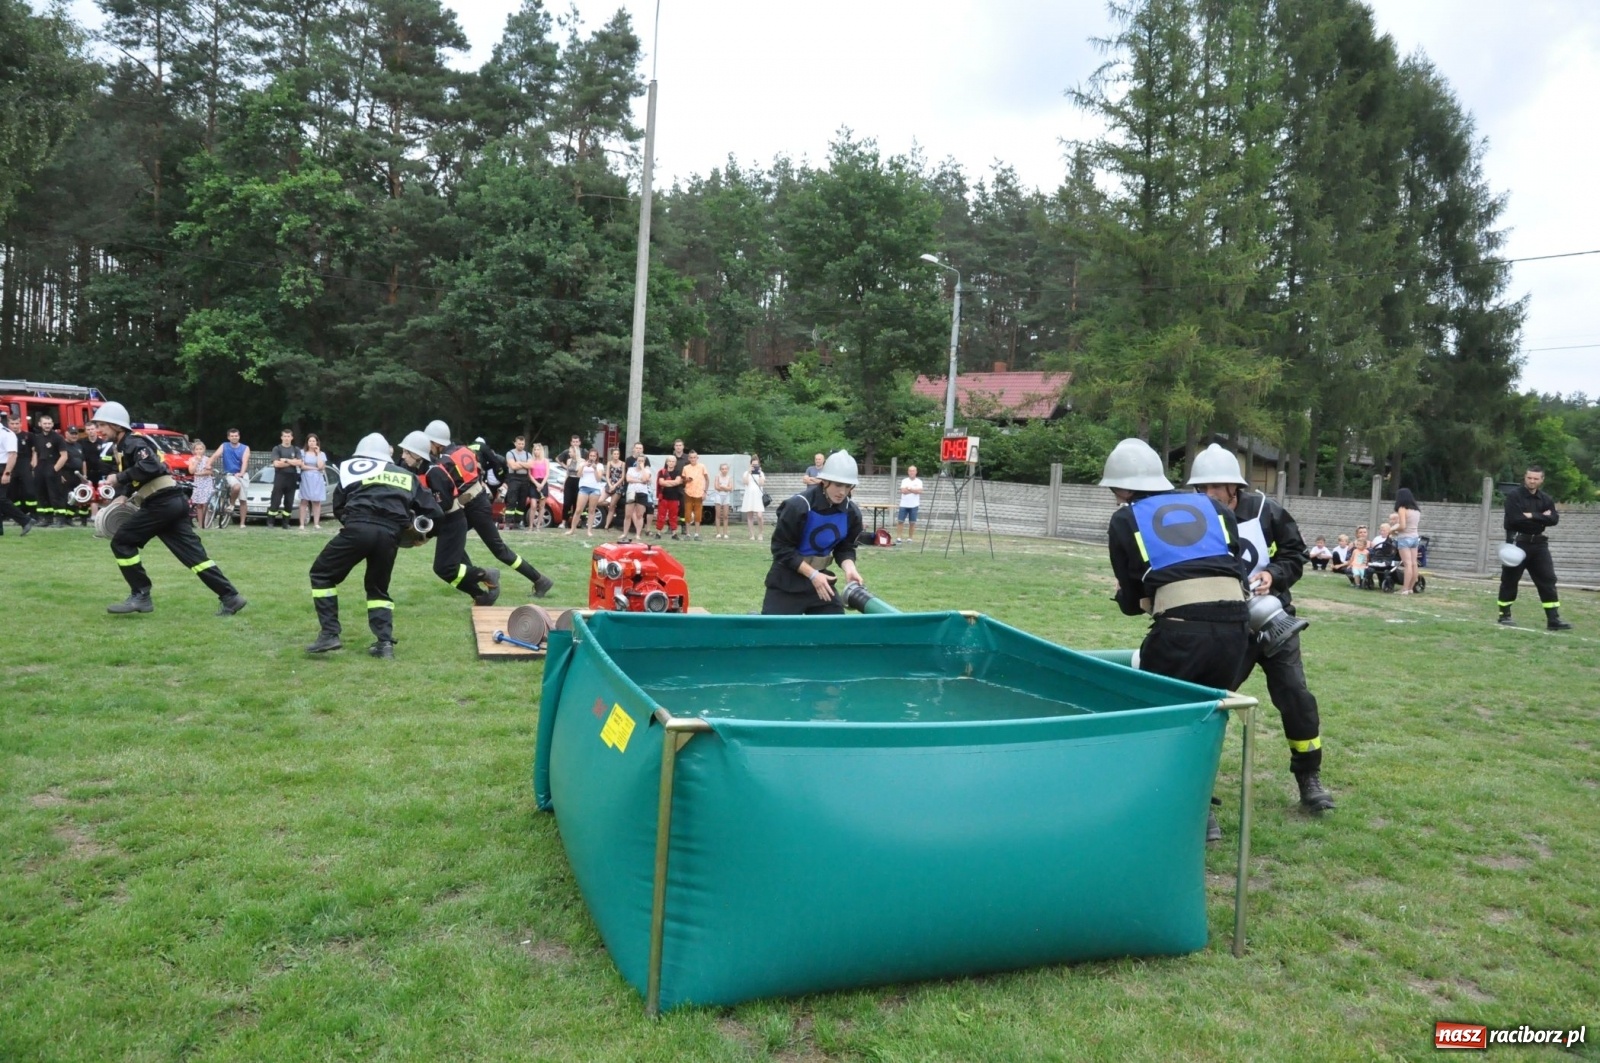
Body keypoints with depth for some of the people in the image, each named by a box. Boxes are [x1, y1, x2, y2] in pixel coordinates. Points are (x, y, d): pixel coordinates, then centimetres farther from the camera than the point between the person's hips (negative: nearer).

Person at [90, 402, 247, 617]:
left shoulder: (133, 442, -9)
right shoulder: (120, 448, 22)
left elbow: (149, 467, -25)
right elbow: (133, 477, 26)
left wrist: (119, 477, -15)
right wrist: (122, 496, 10)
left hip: (161, 503, -10)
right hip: (172, 503, 10)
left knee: (121, 542, -1)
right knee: (192, 552, 4)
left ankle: (140, 596, 3)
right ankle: (231, 597, -1)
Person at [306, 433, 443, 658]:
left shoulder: (352, 467, 22)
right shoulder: (406, 476, 27)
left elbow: (338, 507, 22)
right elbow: (436, 514, 22)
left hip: (358, 528, -3)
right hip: (390, 535, 3)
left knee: (322, 574, 17)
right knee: (378, 587, 24)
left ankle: (329, 634, 7)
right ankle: (385, 642, 9)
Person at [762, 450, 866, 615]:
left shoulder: (851, 513, -5)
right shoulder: (798, 505, -22)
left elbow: (845, 549, 4)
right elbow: (782, 548, -19)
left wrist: (849, 569, -18)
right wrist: (812, 574, -24)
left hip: (820, 577, 5)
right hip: (787, 580, -5)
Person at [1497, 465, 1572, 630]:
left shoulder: (1546, 499, 9)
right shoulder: (1513, 495, -7)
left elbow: (1554, 519, -6)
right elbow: (1515, 518, -20)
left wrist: (1532, 516, -15)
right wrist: (1541, 517, -12)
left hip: (1538, 543, 5)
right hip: (1517, 543, -4)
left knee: (1548, 580, 0)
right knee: (1509, 580, 2)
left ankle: (1553, 619, 0)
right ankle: (1505, 615, 14)